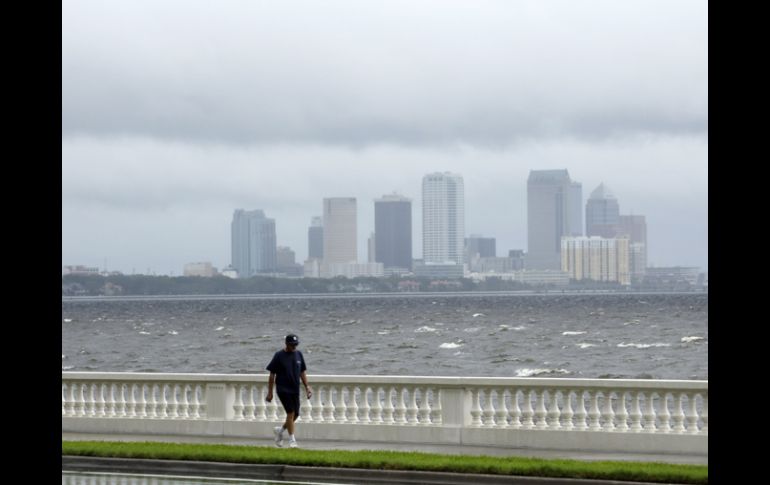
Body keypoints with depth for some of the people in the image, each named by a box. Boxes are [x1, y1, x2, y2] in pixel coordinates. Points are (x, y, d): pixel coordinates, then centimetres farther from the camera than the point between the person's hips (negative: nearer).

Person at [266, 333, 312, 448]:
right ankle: (292, 440, -4)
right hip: (283, 388, -5)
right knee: (291, 412, -12)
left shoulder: (298, 354, 9)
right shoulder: (279, 356, -5)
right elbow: (272, 375, -2)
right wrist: (270, 392, -3)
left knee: (296, 414, 4)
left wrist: (307, 387, 8)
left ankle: (280, 430, 29)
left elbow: (302, 372, 17)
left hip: (295, 389, 5)